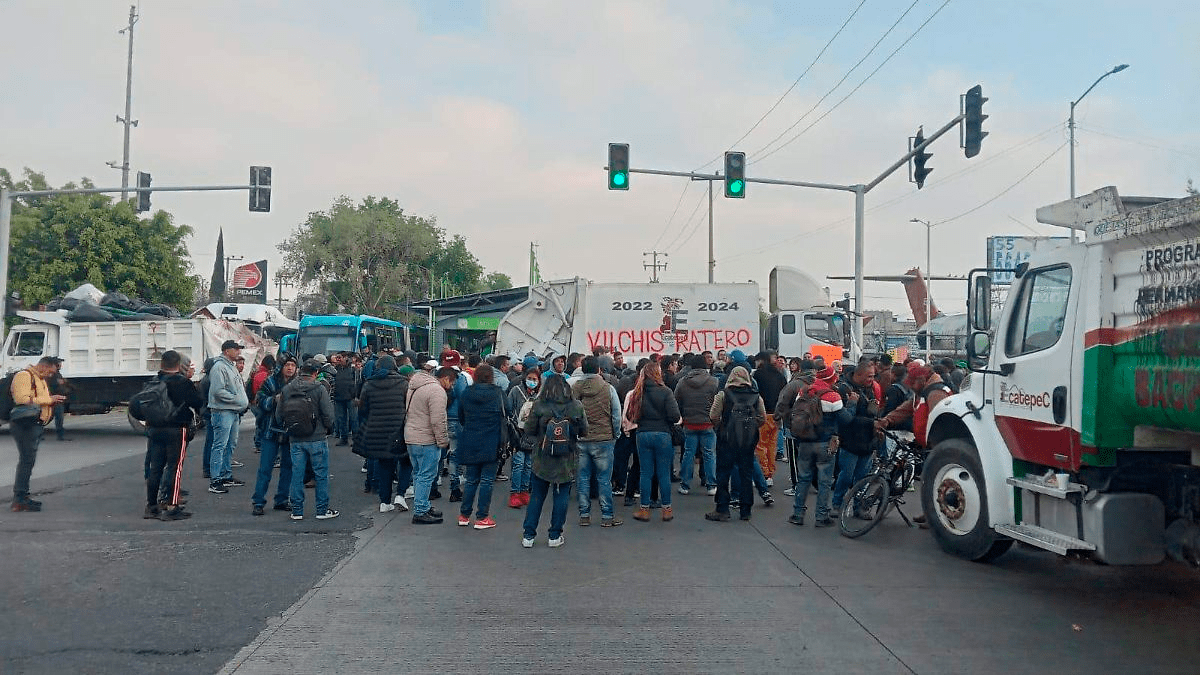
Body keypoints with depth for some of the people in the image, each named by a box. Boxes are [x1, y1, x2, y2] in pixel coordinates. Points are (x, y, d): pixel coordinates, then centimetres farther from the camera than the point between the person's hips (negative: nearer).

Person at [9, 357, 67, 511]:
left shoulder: (40, 380, 23)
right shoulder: (24, 376, -9)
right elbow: (23, 399, -21)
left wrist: (54, 401, 9)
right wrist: (48, 400, -17)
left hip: (35, 425, 10)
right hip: (25, 425, -10)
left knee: (27, 461, 13)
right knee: (27, 460, -12)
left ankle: (22, 497, 19)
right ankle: (19, 500, -11)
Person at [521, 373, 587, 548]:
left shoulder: (539, 405, -8)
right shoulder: (577, 406, -5)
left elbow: (529, 431, -4)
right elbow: (584, 431, 3)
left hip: (542, 459, 0)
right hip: (567, 460, 0)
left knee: (537, 496, 10)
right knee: (561, 496, 10)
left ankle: (528, 536, 13)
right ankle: (555, 536, 14)